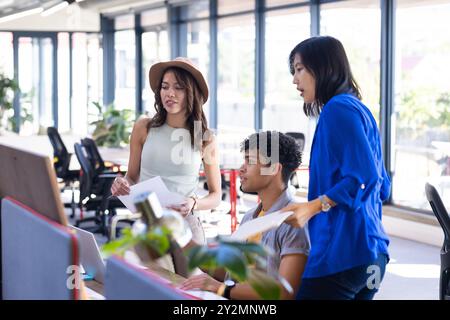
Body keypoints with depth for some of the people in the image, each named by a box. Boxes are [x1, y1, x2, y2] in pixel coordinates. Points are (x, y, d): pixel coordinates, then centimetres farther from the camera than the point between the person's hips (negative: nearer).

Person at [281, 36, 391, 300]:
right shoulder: (359, 109, 18)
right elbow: (382, 186, 20)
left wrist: (313, 207, -24)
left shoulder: (339, 108, -10)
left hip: (343, 252, -10)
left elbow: (363, 177, -18)